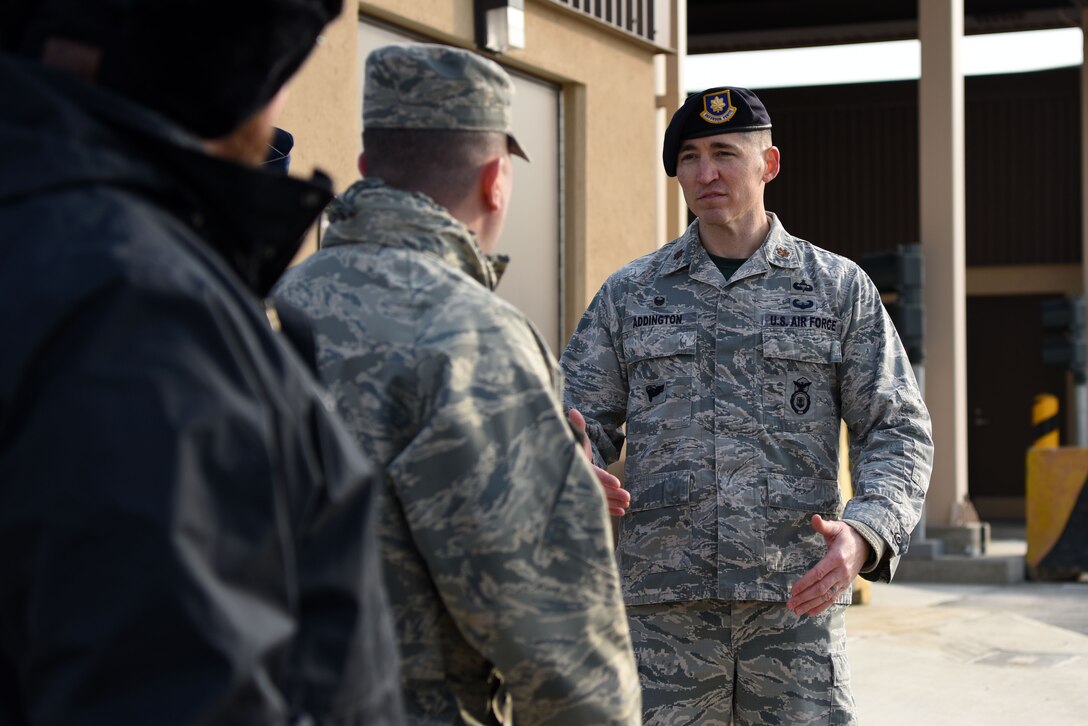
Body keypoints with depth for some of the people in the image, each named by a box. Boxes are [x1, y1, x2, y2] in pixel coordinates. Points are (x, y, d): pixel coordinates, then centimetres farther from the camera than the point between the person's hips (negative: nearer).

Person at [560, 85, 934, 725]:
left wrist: (865, 534, -16)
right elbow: (584, 417, 10)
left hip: (798, 596, -1)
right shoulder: (629, 293, 11)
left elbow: (899, 431, 4)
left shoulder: (840, 288, 7)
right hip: (664, 602, 1)